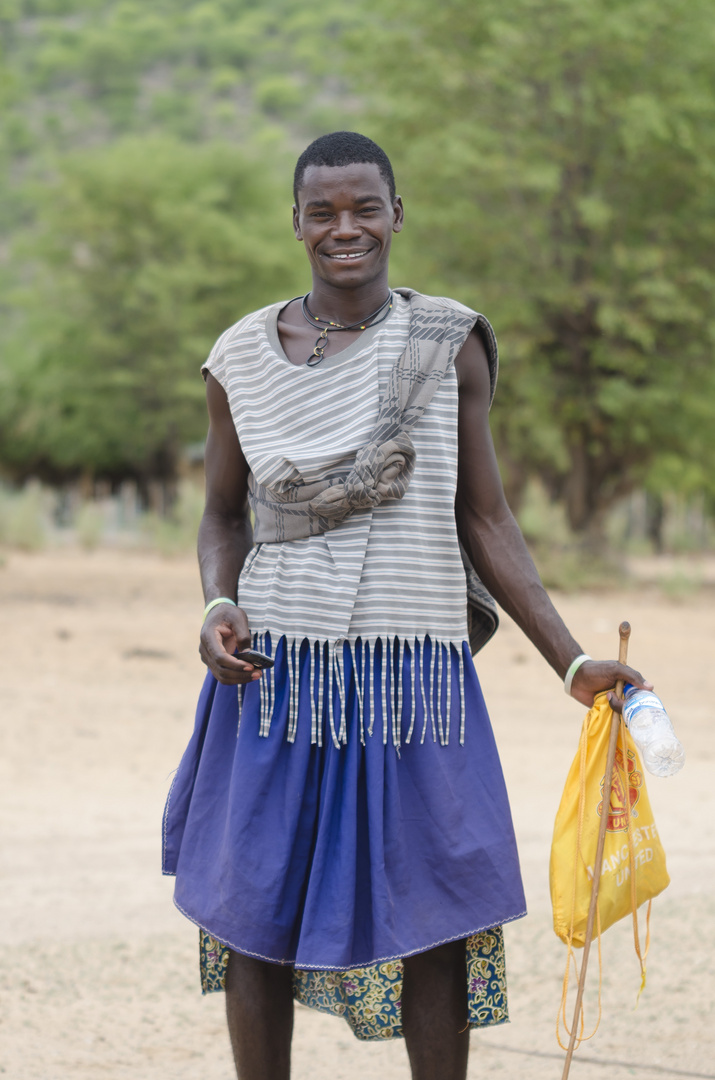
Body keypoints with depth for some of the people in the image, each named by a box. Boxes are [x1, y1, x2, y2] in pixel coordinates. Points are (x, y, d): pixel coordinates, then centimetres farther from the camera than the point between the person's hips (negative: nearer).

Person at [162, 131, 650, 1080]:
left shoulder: (448, 344, 1)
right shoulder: (243, 358, 4)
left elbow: (485, 521, 4)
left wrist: (574, 663, -2)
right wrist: (221, 607, -7)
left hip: (412, 676, -1)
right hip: (277, 675, 1)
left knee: (430, 924, 0)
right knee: (253, 916, 4)